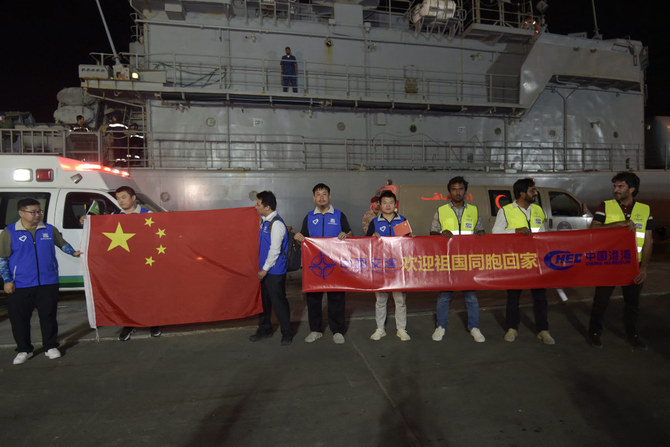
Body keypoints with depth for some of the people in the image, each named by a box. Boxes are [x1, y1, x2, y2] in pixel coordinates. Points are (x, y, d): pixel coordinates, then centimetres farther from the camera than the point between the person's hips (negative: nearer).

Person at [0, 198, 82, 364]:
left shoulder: (50, 229, 6)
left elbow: (62, 243, 24)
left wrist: (73, 252, 9)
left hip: (48, 282, 1)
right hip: (20, 285, -1)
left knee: (48, 315, 7)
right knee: (19, 318, 7)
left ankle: (50, 347, 21)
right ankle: (24, 350, 23)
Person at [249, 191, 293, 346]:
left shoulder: (277, 224, -19)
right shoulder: (263, 220, 9)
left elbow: (275, 250, -20)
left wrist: (265, 269, -17)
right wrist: (261, 268, 17)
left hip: (275, 271, -9)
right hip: (263, 269, 9)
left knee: (278, 301, 1)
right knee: (263, 299, 18)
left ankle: (286, 333, 17)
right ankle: (265, 329, 34)